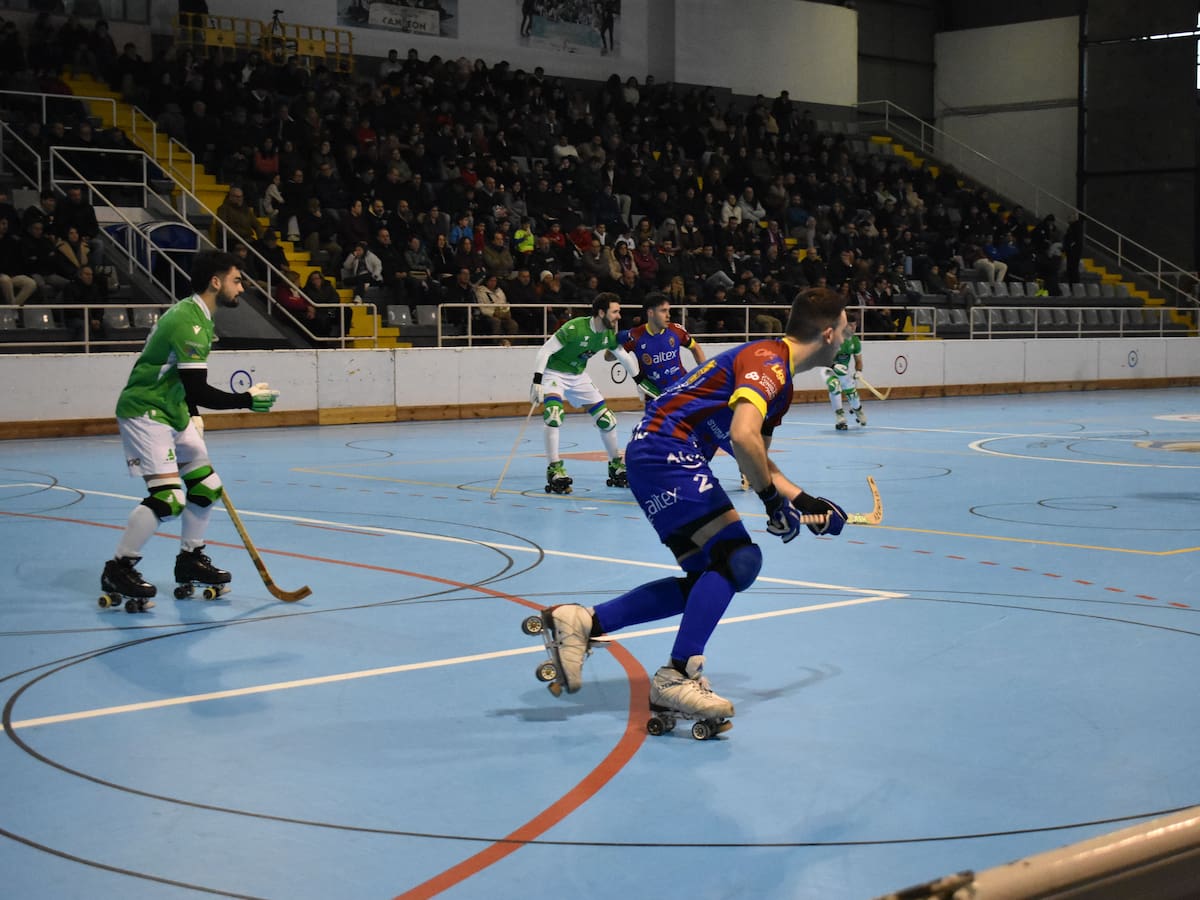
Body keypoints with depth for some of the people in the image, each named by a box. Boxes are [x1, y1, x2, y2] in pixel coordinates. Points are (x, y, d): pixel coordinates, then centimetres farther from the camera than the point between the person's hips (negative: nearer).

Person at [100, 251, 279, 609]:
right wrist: (247, 399, -21)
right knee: (168, 497, -19)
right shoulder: (188, 322, -23)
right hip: (144, 413, -10)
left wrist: (194, 417, 18)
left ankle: (190, 560, 27)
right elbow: (197, 390, -27)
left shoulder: (196, 316, 10)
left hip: (172, 412, 10)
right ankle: (118, 569, -8)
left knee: (206, 486, 12)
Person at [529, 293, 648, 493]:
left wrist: (641, 381, 17)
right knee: (553, 414, -31)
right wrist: (537, 382, -33)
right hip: (554, 373, -7)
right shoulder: (575, 328, -29)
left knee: (606, 420, 5)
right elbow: (545, 350, -27)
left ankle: (616, 466, 24)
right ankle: (554, 470, -25)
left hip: (579, 376, 7)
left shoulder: (609, 334, -6)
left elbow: (625, 357, 12)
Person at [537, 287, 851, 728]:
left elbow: (758, 460, 26)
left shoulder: (779, 377, 19)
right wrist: (773, 501, -19)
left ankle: (581, 622, 7)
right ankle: (676, 677, -16)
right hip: (666, 449, -11)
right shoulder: (768, 361, -13)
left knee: (707, 580, 8)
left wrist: (805, 501, 16)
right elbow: (743, 436, -29)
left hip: (657, 457, 11)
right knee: (738, 557, -17)